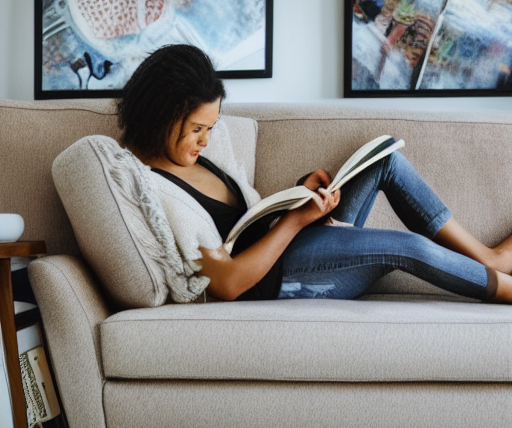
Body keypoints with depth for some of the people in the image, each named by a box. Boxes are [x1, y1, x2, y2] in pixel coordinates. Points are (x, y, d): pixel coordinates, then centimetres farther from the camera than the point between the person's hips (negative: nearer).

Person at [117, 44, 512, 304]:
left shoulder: (185, 158, 8)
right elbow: (228, 283, -25)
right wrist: (298, 217, -22)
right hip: (271, 281, -9)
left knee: (387, 157, 1)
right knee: (409, 245, -21)